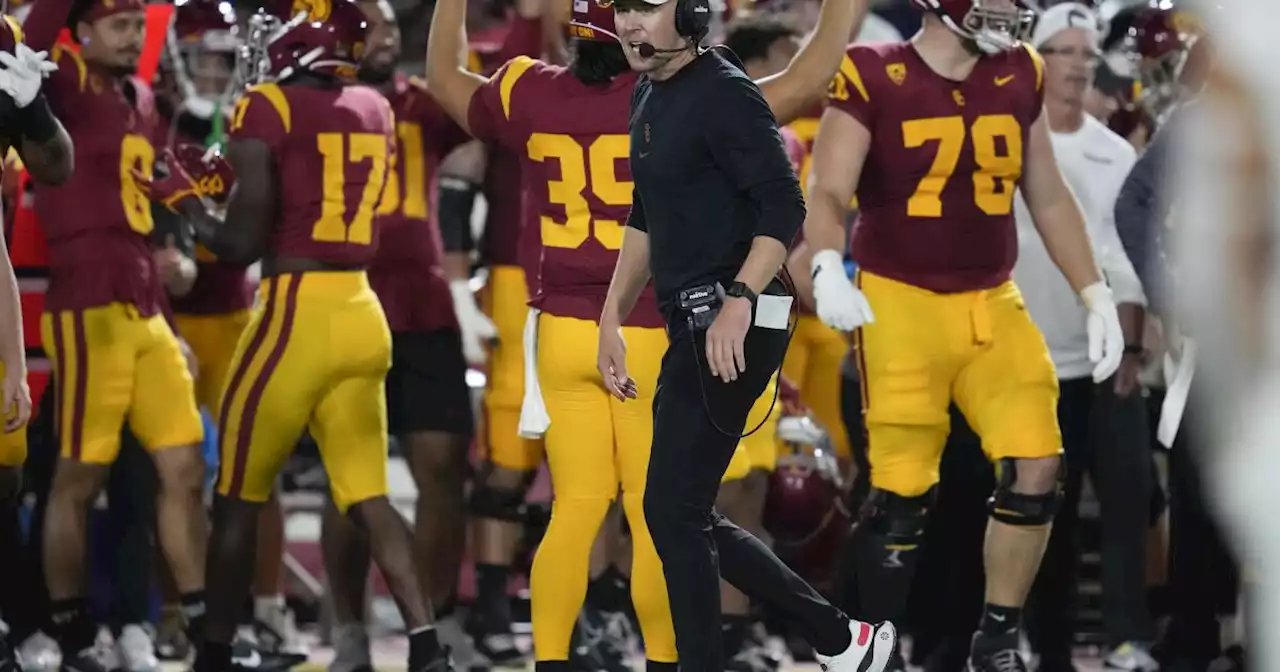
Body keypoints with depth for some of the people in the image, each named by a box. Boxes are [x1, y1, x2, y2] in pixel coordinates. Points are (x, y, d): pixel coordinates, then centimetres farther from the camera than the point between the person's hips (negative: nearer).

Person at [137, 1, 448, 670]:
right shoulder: (374, 111, 11)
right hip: (363, 315, 6)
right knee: (367, 495, 8)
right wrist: (231, 174, 21)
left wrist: (185, 199, 7)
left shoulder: (267, 109, -10)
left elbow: (243, 244, -10)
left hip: (295, 314, -6)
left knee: (238, 495, 7)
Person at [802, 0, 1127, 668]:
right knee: (902, 491, -2)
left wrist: (1096, 296, 12)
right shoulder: (873, 81, -10)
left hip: (992, 305, 5)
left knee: (1037, 468, -6)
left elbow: (1049, 199, 15)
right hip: (901, 304, -5)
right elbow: (828, 194, -16)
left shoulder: (1019, 78, 6)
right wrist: (828, 269, -35)